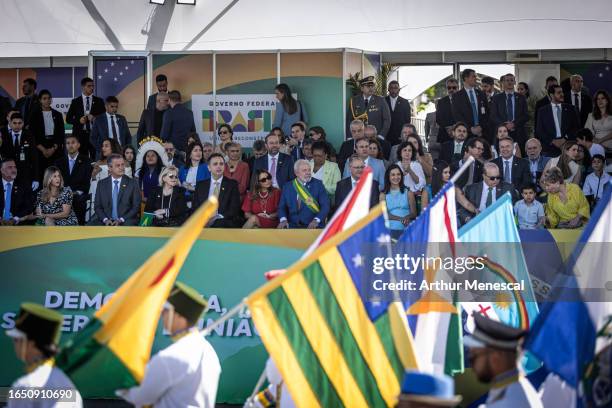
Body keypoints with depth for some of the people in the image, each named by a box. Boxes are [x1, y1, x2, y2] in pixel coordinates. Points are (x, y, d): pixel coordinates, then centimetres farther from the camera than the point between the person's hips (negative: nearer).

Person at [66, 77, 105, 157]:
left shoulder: (99, 101, 11)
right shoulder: (75, 102, 9)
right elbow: (68, 119, 8)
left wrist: (94, 118, -10)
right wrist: (79, 120, -9)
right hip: (80, 135, 0)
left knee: (96, 157, -8)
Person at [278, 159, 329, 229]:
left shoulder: (318, 184, 5)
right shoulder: (287, 187, 11)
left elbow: (325, 206, -2)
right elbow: (282, 207, 10)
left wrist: (316, 220, -19)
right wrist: (283, 220, -12)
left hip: (313, 226, -2)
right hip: (293, 227, 2)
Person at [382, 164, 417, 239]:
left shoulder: (408, 193, 10)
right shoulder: (383, 195, 10)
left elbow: (414, 213, 4)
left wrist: (407, 217, -20)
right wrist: (401, 219, -17)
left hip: (406, 230, 0)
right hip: (390, 229, 0)